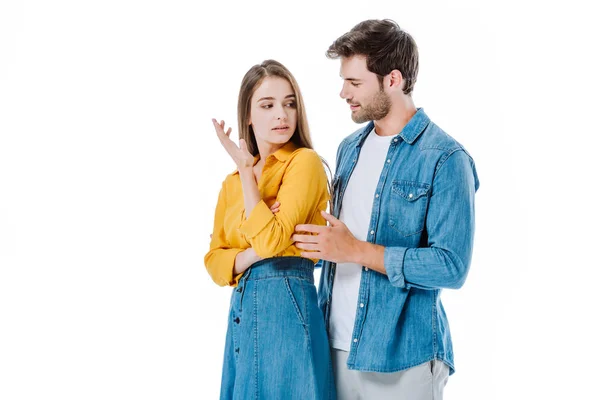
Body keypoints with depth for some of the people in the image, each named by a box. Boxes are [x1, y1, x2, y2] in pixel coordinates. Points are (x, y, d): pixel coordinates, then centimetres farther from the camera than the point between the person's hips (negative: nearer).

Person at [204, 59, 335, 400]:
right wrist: (254, 253, -10)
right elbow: (214, 261, 10)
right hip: (241, 309, 7)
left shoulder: (305, 161, -8)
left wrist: (246, 168, -10)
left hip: (287, 305, -6)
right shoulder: (233, 181, 13)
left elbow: (270, 240, -19)